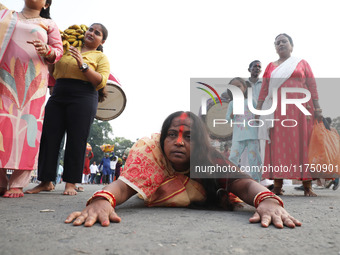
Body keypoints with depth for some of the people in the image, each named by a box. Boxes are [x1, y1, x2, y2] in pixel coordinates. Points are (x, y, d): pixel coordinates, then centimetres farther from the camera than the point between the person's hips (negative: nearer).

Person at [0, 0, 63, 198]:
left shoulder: (48, 24, 16)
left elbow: (58, 51, 8)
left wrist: (46, 50, -13)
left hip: (33, 81, -2)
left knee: (28, 122, -9)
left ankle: (17, 184, -7)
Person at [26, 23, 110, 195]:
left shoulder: (101, 57, 10)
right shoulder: (68, 49, 22)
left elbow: (101, 82, -6)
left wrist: (83, 65, -15)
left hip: (83, 99, -4)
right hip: (57, 97, 5)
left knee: (76, 140, -8)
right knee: (49, 137, -2)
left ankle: (70, 183, -1)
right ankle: (46, 181, 6)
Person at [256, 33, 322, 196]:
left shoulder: (302, 63, 15)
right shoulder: (271, 66, 18)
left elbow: (312, 86, 8)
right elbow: (264, 89, 12)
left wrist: (317, 107, -2)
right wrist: (259, 108, 1)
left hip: (299, 109, -1)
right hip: (277, 110, 1)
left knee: (302, 143, -5)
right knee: (278, 144, -5)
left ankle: (307, 186, -2)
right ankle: (277, 185, -4)